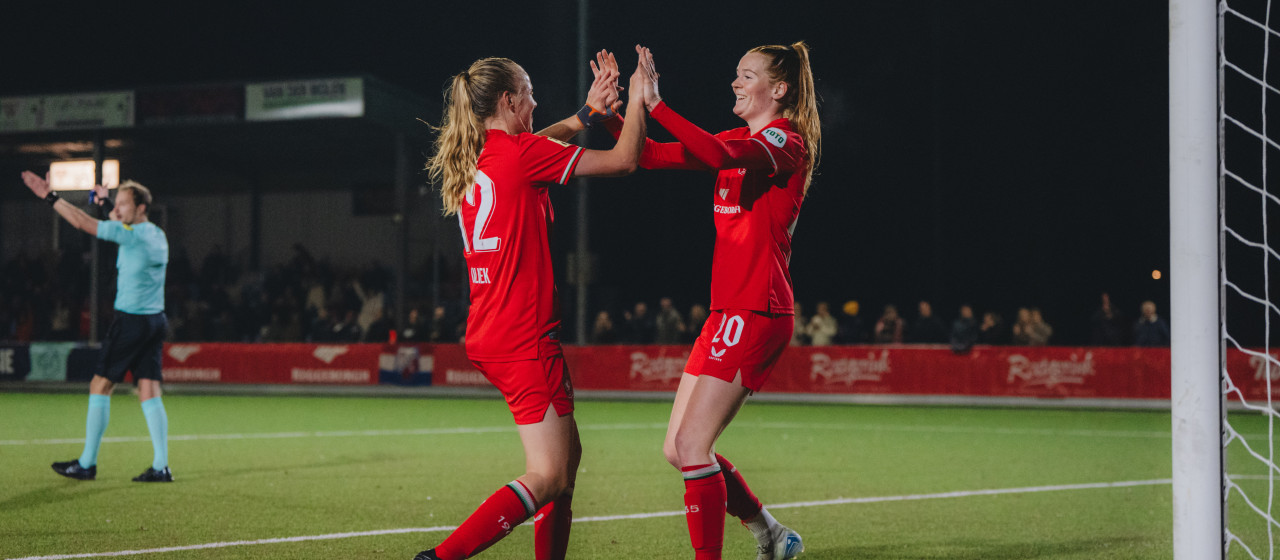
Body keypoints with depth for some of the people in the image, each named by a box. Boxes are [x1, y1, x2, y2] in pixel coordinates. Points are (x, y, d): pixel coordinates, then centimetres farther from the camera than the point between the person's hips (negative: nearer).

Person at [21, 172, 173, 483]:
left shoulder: (133, 234, -13)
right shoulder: (157, 234, 10)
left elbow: (83, 223, -14)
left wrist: (50, 197, -10)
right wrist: (108, 203, 32)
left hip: (130, 320, -8)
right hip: (155, 321, 8)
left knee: (100, 387, 2)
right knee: (149, 393, 4)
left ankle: (87, 463, 6)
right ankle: (161, 466, -3)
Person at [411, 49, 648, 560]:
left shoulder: (472, 158, 11)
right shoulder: (521, 154, -12)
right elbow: (624, 159, -6)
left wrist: (588, 111, 28)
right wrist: (638, 98, 7)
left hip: (489, 335, 9)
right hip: (525, 338, -9)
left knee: (567, 455, 17)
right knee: (548, 477, -10)